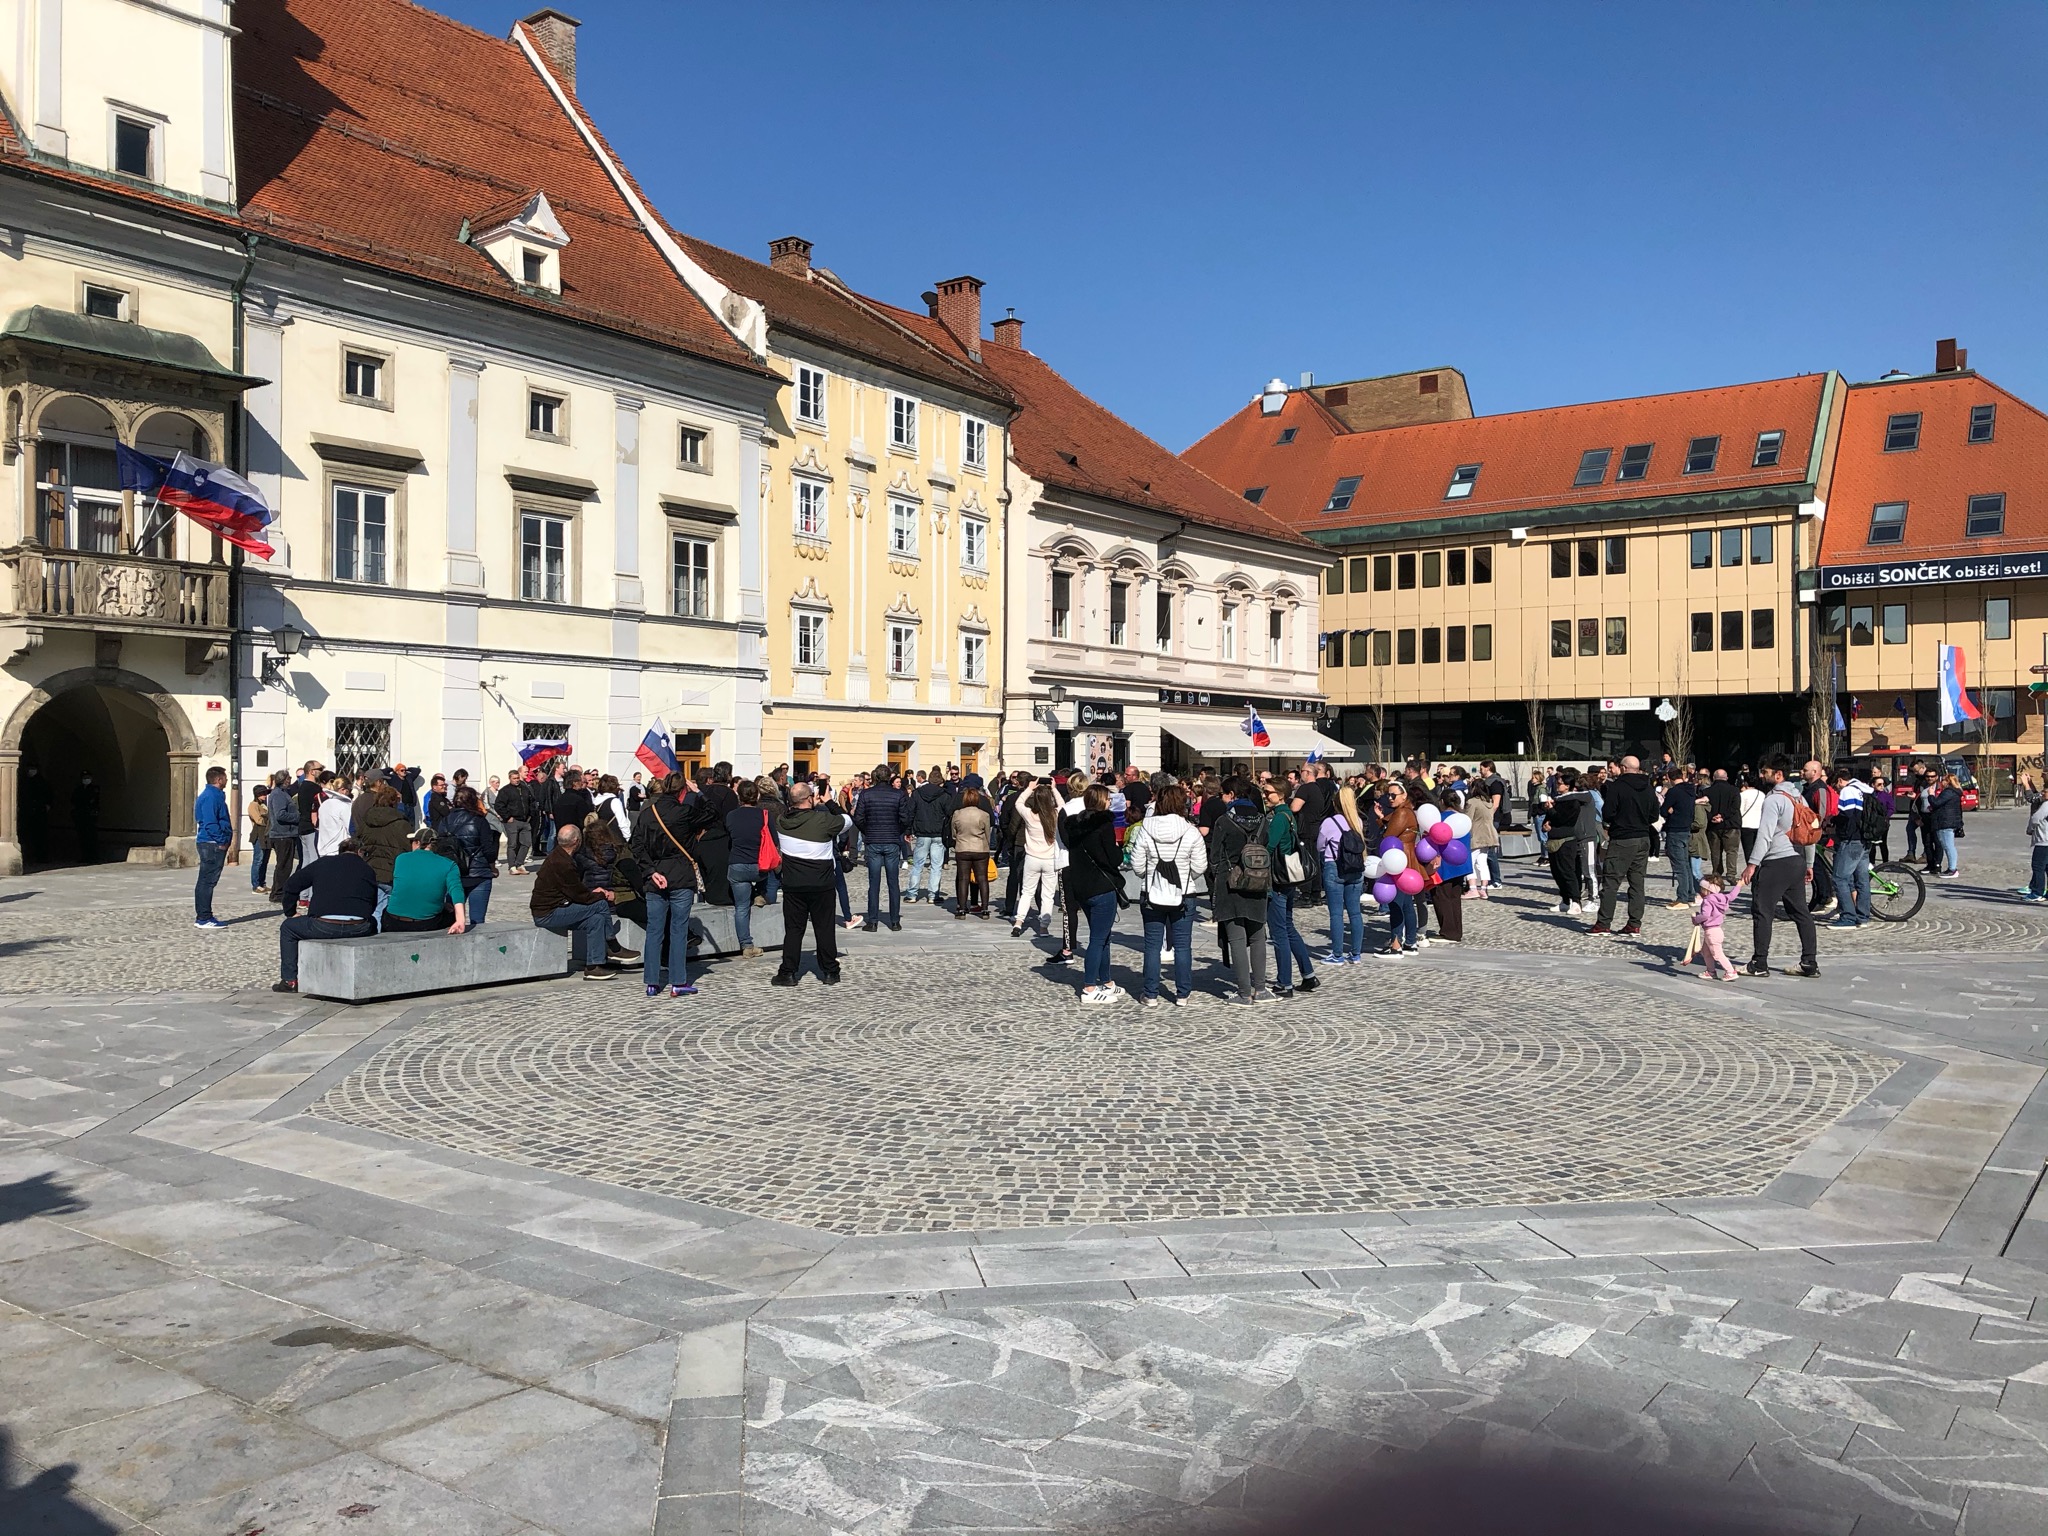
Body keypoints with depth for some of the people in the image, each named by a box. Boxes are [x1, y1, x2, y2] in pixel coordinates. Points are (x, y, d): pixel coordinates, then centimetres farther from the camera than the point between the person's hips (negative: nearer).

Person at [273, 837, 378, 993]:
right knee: (372, 924, 38)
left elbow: (291, 885, 14)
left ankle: (289, 980, 20)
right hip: (358, 929, 2)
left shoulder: (322, 863, 12)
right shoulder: (367, 870, 14)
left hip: (323, 927, -2)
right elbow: (373, 905, 16)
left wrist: (290, 913, 25)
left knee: (287, 928, 24)